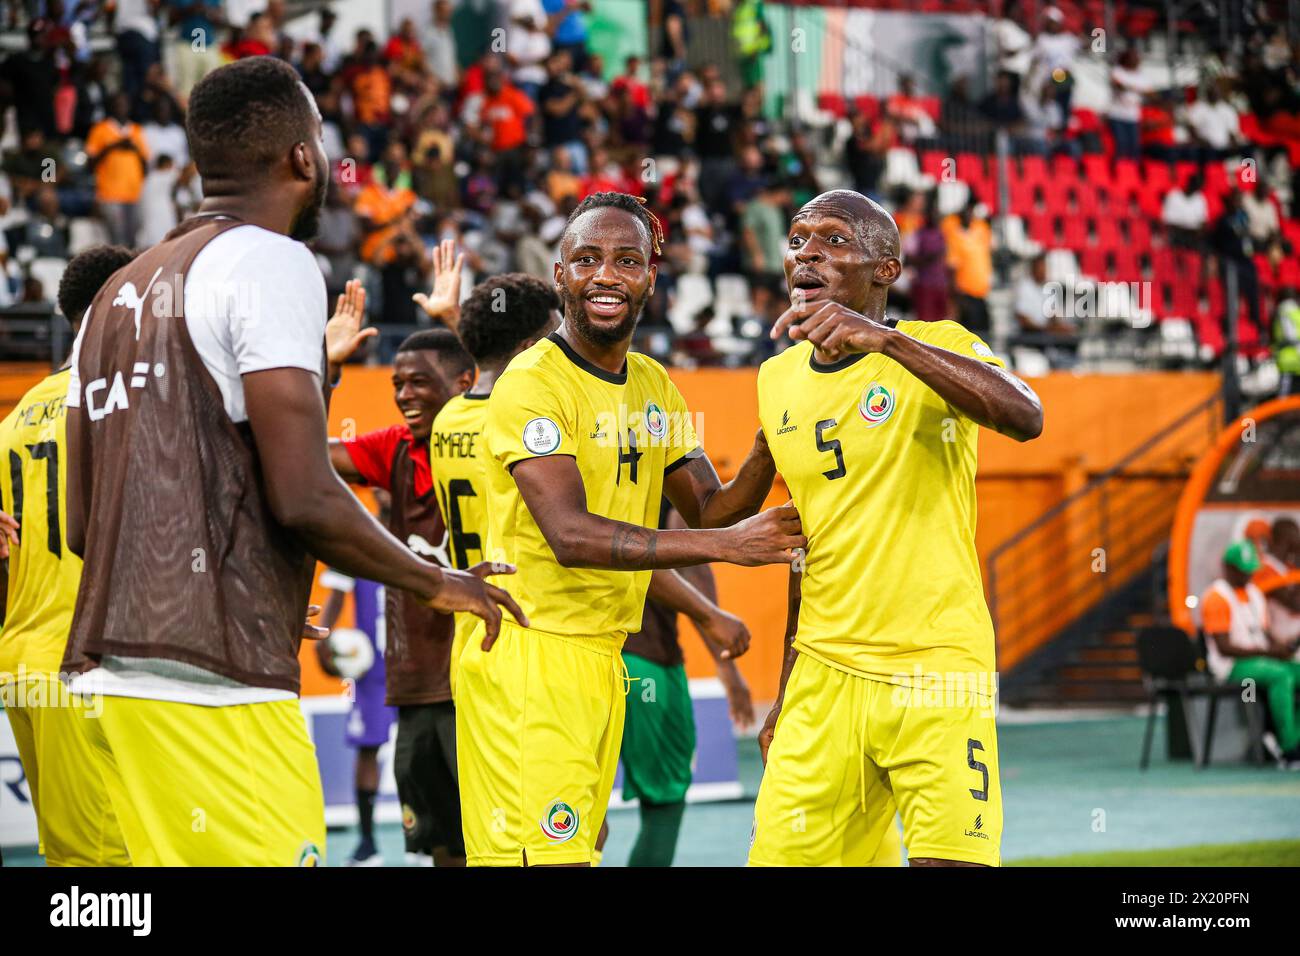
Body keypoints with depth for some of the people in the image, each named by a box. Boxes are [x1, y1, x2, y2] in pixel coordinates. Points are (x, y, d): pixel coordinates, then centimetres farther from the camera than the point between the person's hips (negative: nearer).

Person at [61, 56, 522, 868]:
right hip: (216, 684, -9)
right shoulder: (270, 262, -7)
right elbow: (302, 497, -16)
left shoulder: (119, 293, 18)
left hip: (111, 671, 9)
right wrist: (437, 583, 1)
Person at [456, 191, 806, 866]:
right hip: (528, 652, -8)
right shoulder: (533, 383, -13)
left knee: (572, 847, 8)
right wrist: (726, 545, -25)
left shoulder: (654, 386, 14)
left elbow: (710, 511, 16)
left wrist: (766, 450, -4)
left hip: (602, 658, 8)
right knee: (550, 855, -13)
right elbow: (571, 535, -22)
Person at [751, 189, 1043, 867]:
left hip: (937, 671, -5)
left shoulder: (938, 349, -5)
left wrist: (884, 339, -36)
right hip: (825, 678, 5)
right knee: (781, 856, 0)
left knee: (949, 860, -13)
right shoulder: (778, 380, 13)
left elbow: (1025, 418, -27)